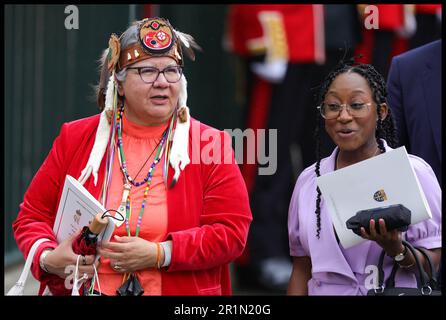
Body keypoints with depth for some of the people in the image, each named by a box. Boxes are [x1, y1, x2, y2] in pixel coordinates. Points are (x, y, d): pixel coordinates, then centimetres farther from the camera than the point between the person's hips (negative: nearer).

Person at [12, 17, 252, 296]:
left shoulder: (210, 145, -6)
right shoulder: (76, 139, 0)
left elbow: (231, 233, -12)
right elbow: (32, 217, 4)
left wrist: (160, 254, -24)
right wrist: (47, 258, -16)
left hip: (179, 290, -1)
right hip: (80, 288, 2)